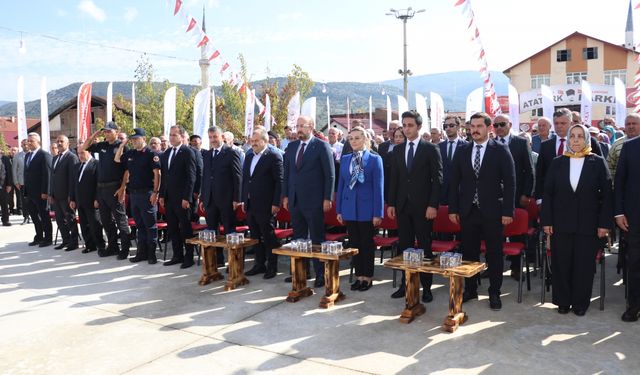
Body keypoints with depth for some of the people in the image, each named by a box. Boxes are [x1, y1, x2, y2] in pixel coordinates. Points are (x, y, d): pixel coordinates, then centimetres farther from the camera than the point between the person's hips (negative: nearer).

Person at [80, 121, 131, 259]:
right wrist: (92, 137, 6)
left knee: (120, 218, -2)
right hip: (101, 187, 7)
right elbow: (80, 149, 16)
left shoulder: (122, 147, -6)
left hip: (115, 188, -7)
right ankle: (113, 246, 24)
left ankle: (125, 248, 5)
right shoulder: (101, 145, 10)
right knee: (106, 219, 13)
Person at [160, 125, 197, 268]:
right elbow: (163, 175, 17)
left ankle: (189, 257, 11)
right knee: (172, 228, 12)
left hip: (181, 198, -7)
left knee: (185, 228, 1)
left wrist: (187, 198, -16)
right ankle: (177, 255, 23)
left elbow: (191, 177, -12)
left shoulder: (187, 152, -8)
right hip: (168, 197, 7)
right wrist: (162, 195, 10)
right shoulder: (166, 153, 14)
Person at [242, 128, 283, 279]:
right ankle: (259, 264, 24)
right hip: (250, 204, 7)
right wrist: (243, 200, 14)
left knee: (268, 237, 2)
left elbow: (279, 181, -11)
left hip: (265, 205, -7)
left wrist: (276, 203, -15)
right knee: (255, 236, 13)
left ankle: (272, 267, 12)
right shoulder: (249, 156, 13)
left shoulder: (274, 156, -8)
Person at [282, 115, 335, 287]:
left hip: (314, 201, -5)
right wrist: (285, 196, 10)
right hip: (294, 200, 6)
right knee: (298, 238, 13)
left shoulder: (322, 146, -6)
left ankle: (321, 274, 11)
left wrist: (327, 199, -11)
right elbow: (286, 173, 15)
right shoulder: (291, 147, 11)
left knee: (317, 239, 2)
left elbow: (330, 175, -8)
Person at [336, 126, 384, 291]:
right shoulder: (345, 159, 8)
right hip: (349, 208, 4)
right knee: (354, 243, 10)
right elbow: (341, 184, 10)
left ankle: (368, 276, 17)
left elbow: (378, 187, -7)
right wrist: (339, 209, 7)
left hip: (366, 207, -4)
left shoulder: (375, 159, -4)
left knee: (367, 243, 5)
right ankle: (359, 275, 21)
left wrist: (378, 213, -11)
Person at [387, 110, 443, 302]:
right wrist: (391, 203, 5)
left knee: (424, 247, 3)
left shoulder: (431, 149, -2)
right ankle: (406, 284, 20)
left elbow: (437, 179, -6)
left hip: (422, 206, -4)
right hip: (402, 205, 4)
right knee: (405, 247, 9)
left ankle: (426, 287, 12)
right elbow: (393, 178, 11)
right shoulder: (397, 149, 11)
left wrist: (433, 205, -13)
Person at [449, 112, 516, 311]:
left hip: (492, 211, -3)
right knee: (469, 252, 10)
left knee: (494, 253, 6)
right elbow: (454, 181, 7)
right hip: (468, 211, 3)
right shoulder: (462, 151, 6)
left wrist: (508, 211, -9)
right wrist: (453, 209, 3)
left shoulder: (501, 150, -3)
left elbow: (509, 182, -5)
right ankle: (470, 289, 25)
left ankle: (494, 292, 20)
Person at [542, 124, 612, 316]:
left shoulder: (598, 162, 1)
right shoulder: (557, 163, 5)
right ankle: (563, 301, 21)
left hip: (588, 225, -1)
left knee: (584, 265, 5)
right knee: (561, 264, 6)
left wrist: (604, 223, -6)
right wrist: (546, 221, -2)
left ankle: (580, 303, 20)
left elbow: (607, 194, 0)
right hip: (561, 224, 1)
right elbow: (548, 193, 4)